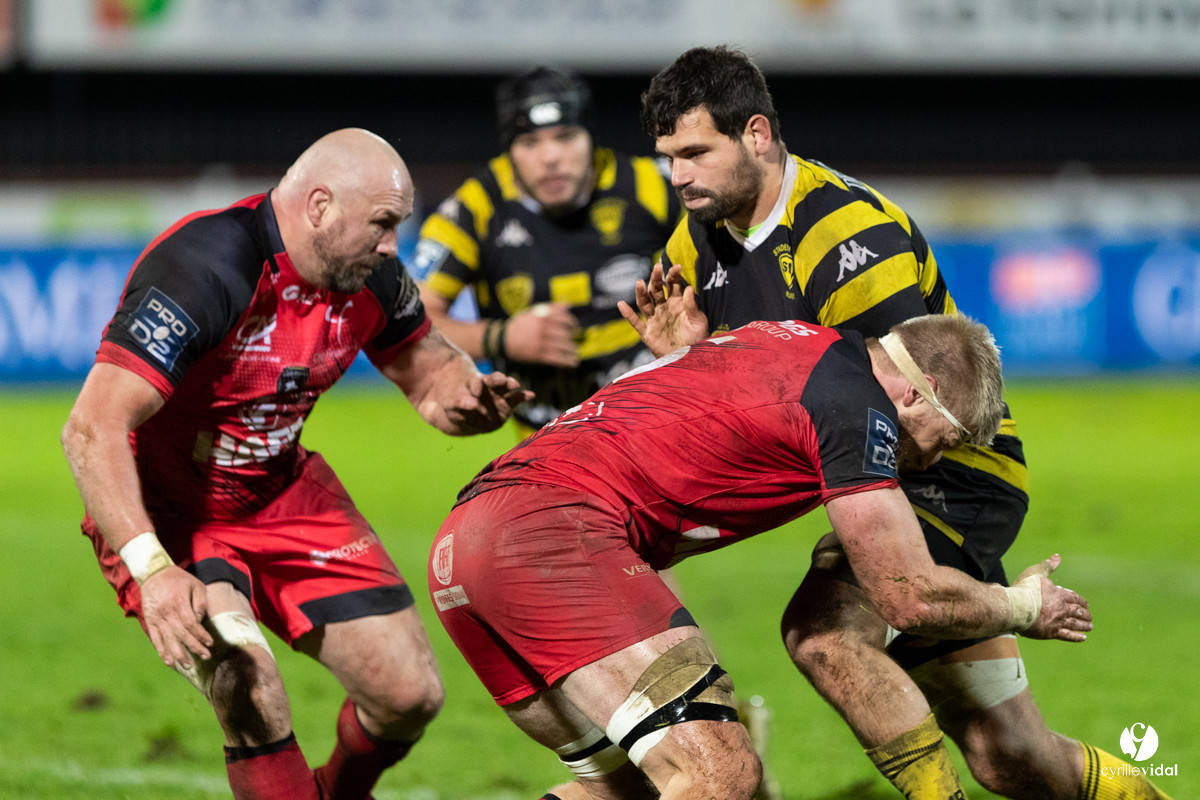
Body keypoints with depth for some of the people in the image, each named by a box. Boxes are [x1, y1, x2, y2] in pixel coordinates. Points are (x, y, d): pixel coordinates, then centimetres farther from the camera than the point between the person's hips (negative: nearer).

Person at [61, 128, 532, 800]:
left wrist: (467, 398, -14)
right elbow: (93, 428, -34)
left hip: (284, 493, 7)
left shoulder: (370, 277, -9)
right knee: (251, 693, -31)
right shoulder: (205, 270, -31)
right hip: (165, 513, -7)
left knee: (412, 694, 3)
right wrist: (151, 568, -43)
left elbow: (427, 366, 12)